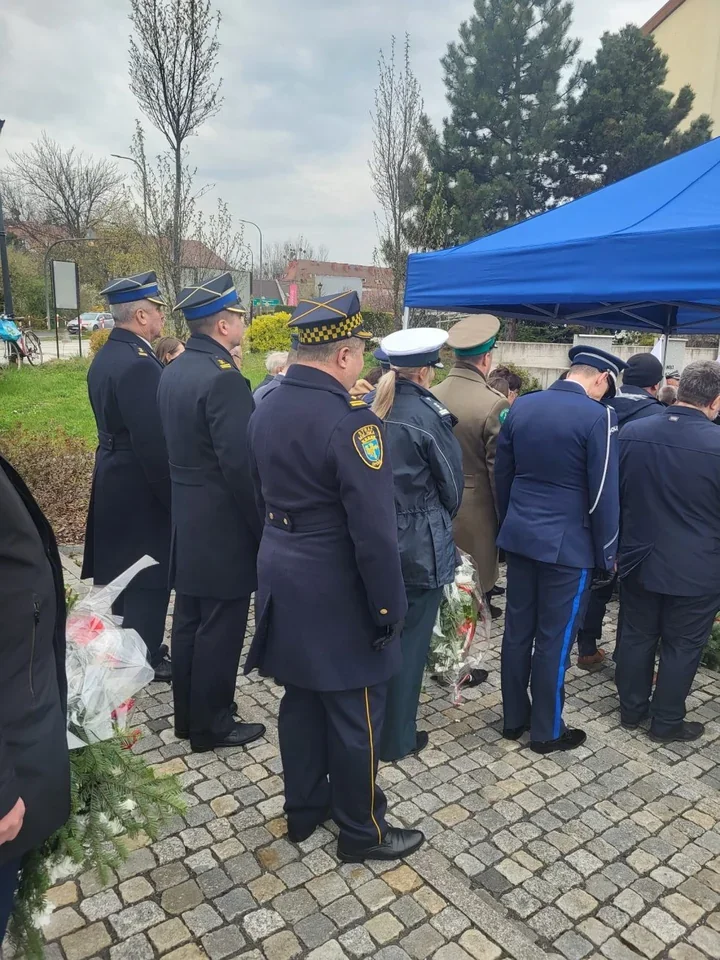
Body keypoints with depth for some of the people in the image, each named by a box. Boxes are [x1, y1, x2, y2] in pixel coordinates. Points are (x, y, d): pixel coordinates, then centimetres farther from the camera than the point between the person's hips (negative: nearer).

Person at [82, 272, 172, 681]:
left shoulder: (106, 356, 8)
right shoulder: (138, 364, -23)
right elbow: (152, 442, -25)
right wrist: (173, 496, -17)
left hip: (113, 478, 10)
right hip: (140, 486, -10)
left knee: (123, 572, 21)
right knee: (149, 577, 5)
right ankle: (146, 659, 20)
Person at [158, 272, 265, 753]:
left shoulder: (174, 371, 8)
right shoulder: (223, 378, -21)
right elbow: (241, 463, -24)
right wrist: (263, 526, -15)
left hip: (186, 518, 9)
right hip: (223, 524, -9)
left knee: (189, 620, 18)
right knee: (220, 628, 5)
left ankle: (187, 715, 33)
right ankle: (211, 723, 20)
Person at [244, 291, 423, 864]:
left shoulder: (266, 409, 3)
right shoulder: (352, 420, -23)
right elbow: (375, 532, -23)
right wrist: (390, 608, -13)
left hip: (282, 579, 8)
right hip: (336, 594, -8)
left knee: (301, 699, 22)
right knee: (355, 714, 10)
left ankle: (304, 810, 39)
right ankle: (362, 832, 29)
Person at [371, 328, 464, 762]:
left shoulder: (370, 407, 2)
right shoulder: (429, 414, -15)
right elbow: (452, 482, -7)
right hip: (419, 543, -6)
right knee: (411, 638, 8)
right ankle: (397, 738, 21)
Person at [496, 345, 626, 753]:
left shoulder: (521, 406, 4)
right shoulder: (598, 416, -14)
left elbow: (502, 474, 10)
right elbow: (604, 493, -12)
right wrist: (607, 552, -1)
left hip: (519, 535, 6)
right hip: (568, 543, -6)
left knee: (517, 630, 14)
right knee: (555, 639, 6)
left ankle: (514, 719, 28)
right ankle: (546, 731, 21)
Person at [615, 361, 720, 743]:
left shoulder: (631, 433, -7)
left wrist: (618, 545, 13)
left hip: (639, 558, 4)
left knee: (636, 636, 18)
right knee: (682, 646, 12)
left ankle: (631, 709, 32)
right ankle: (667, 722, 27)